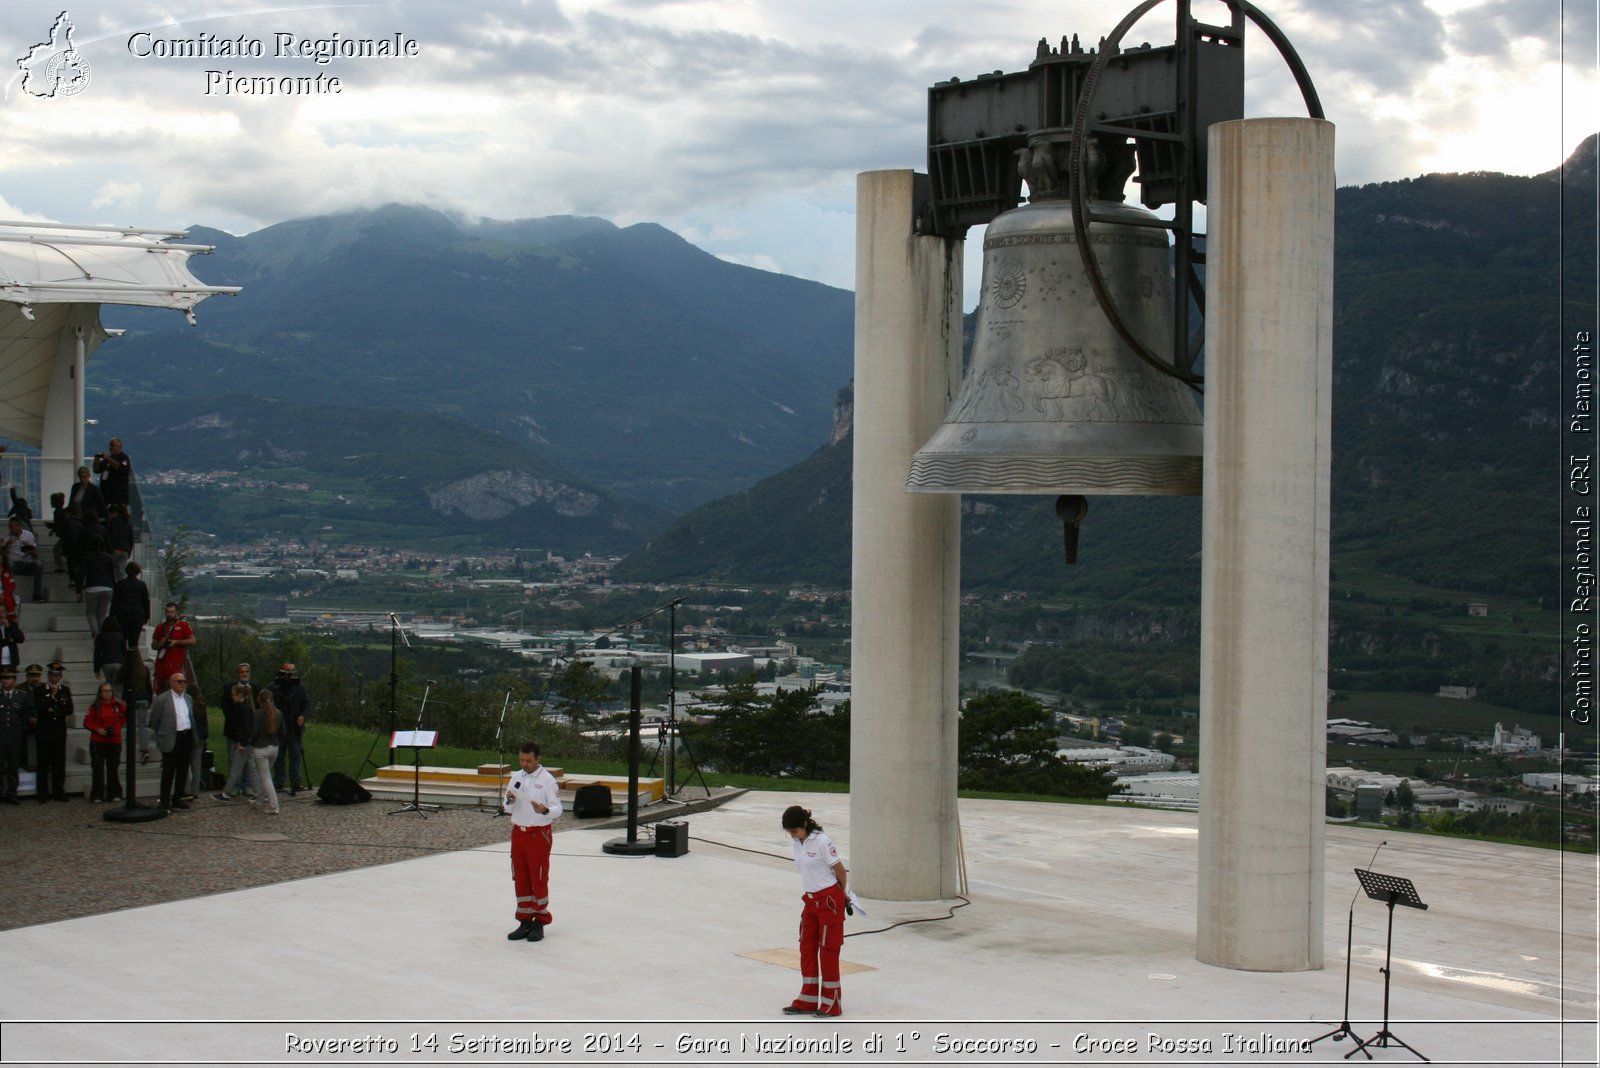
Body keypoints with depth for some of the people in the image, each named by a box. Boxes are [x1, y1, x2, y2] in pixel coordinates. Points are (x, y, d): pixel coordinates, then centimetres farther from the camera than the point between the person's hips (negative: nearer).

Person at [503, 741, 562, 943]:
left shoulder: (547, 780, -9)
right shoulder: (516, 777, 7)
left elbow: (558, 809, -12)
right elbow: (508, 808, 11)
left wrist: (545, 810, -33)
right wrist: (510, 801, -11)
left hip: (539, 834, -6)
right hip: (518, 833, 6)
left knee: (539, 879, 0)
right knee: (521, 879, 9)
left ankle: (539, 923, 7)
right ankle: (525, 921, 18)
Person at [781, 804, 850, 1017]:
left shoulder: (822, 842, -19)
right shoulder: (797, 843, 4)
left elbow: (839, 870, -11)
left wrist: (841, 894, 4)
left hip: (829, 900, -8)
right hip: (810, 900, 8)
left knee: (828, 950, 0)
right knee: (806, 948, 10)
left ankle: (831, 1003, 9)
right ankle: (808, 999, 21)